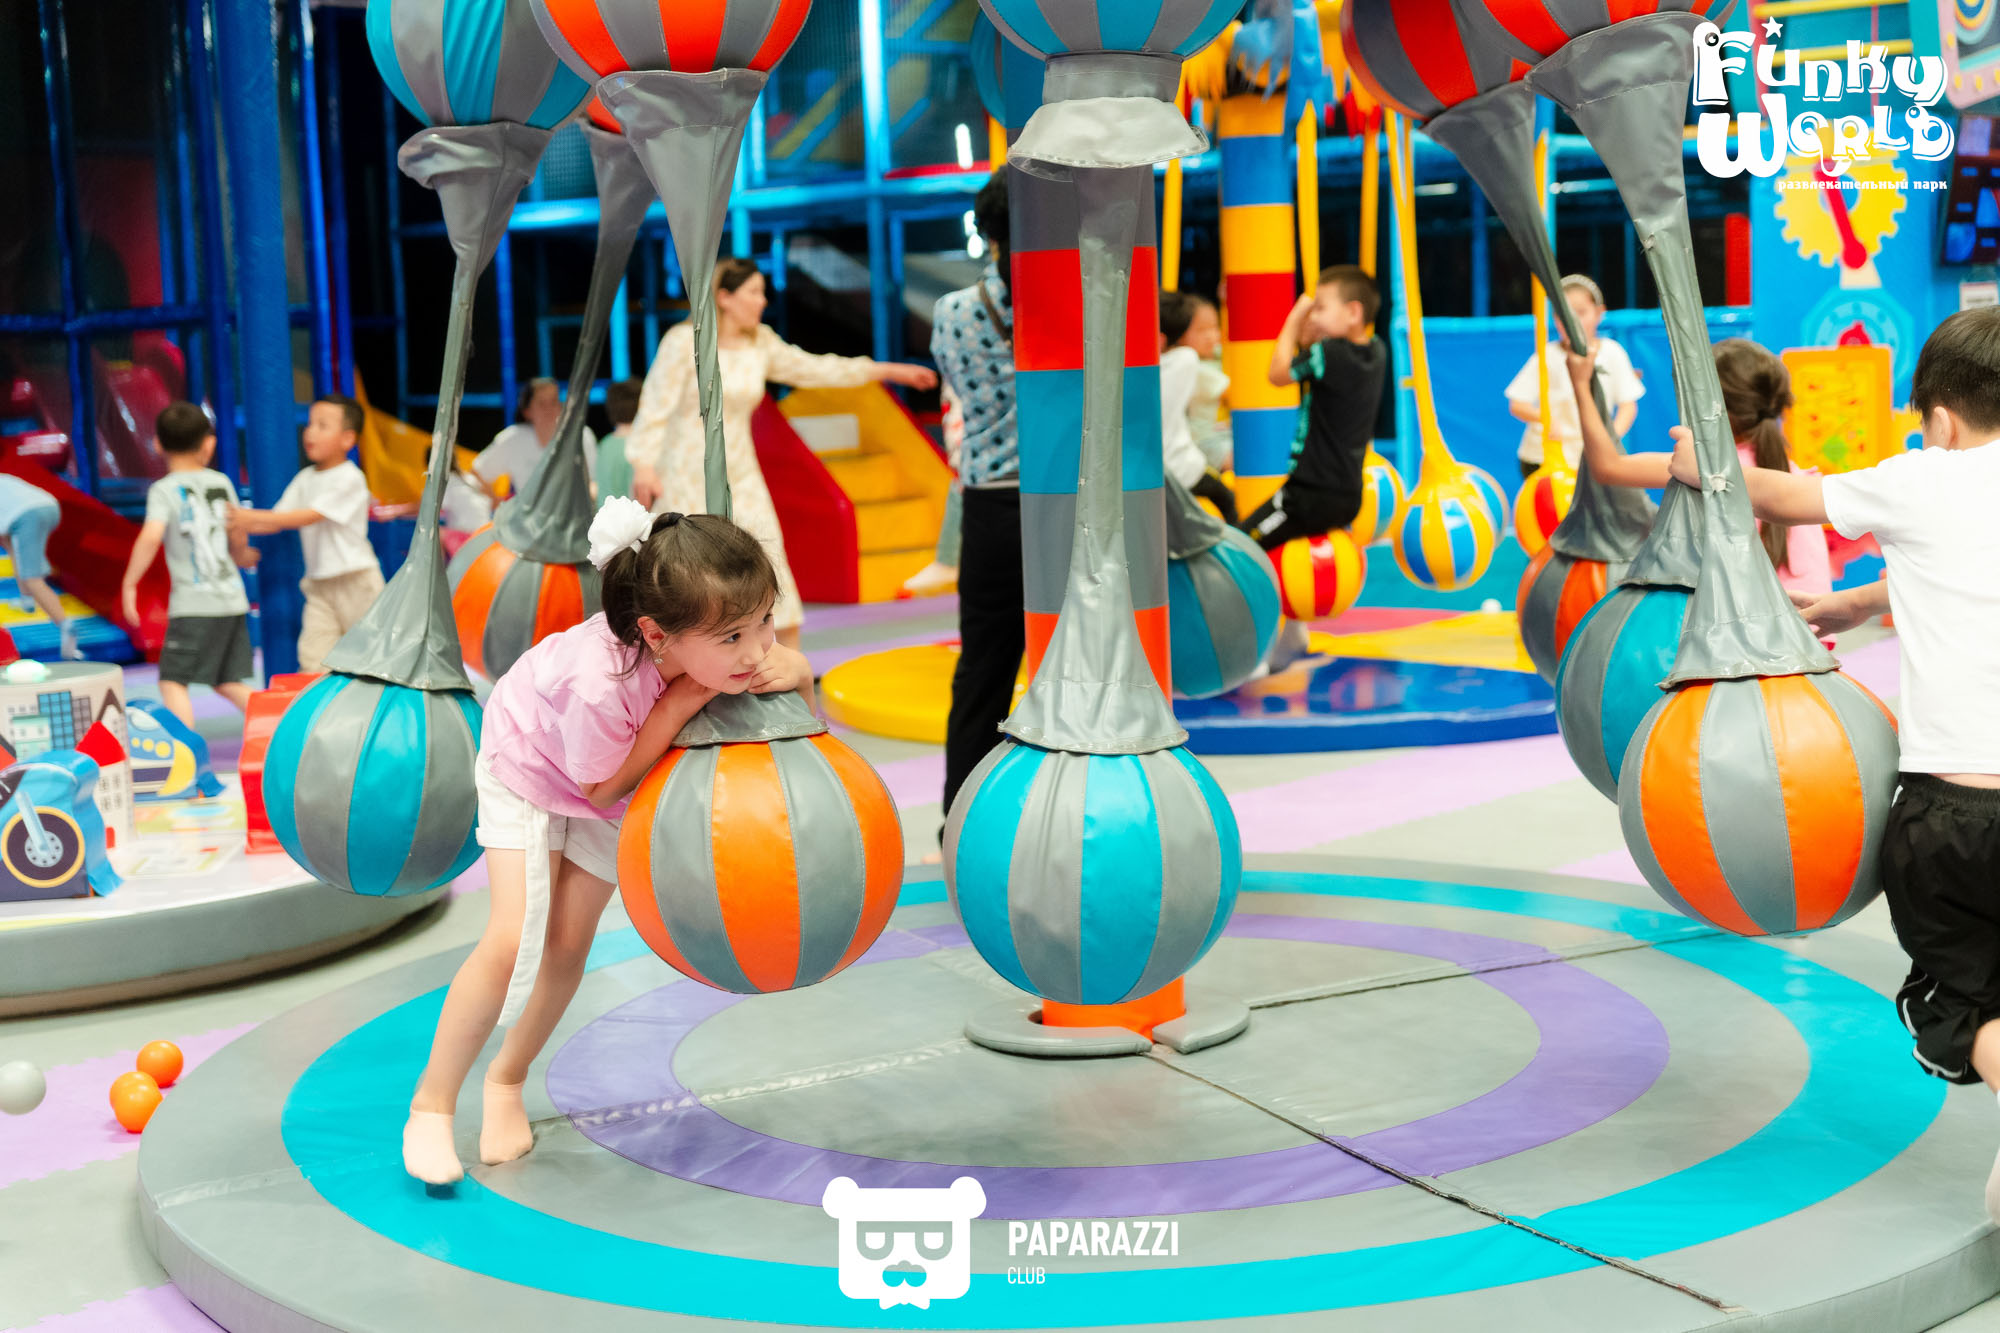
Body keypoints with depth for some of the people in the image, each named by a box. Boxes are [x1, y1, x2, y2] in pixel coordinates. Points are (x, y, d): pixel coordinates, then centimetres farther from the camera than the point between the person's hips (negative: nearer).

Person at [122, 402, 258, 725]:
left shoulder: (165, 490, -6)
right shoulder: (221, 483, 9)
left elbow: (151, 537, -22)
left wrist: (129, 583, -13)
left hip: (193, 604, -5)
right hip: (233, 600, 6)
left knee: (173, 681, 0)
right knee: (228, 683, 15)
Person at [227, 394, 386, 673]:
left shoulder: (349, 478, -14)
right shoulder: (305, 478, 9)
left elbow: (309, 517, -22)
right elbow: (277, 521, 6)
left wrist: (252, 517, -25)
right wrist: (240, 526, -12)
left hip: (355, 579, -6)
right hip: (319, 583, 6)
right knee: (312, 659, -4)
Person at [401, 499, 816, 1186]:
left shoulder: (720, 643, -34)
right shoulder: (598, 682, -46)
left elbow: (790, 665, -12)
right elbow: (602, 787, -29)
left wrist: (793, 673, -38)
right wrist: (684, 699, -42)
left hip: (616, 780, 5)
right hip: (528, 766, -5)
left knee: (569, 943, 4)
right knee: (514, 940, -15)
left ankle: (507, 1080, 29)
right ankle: (431, 1104, 4)